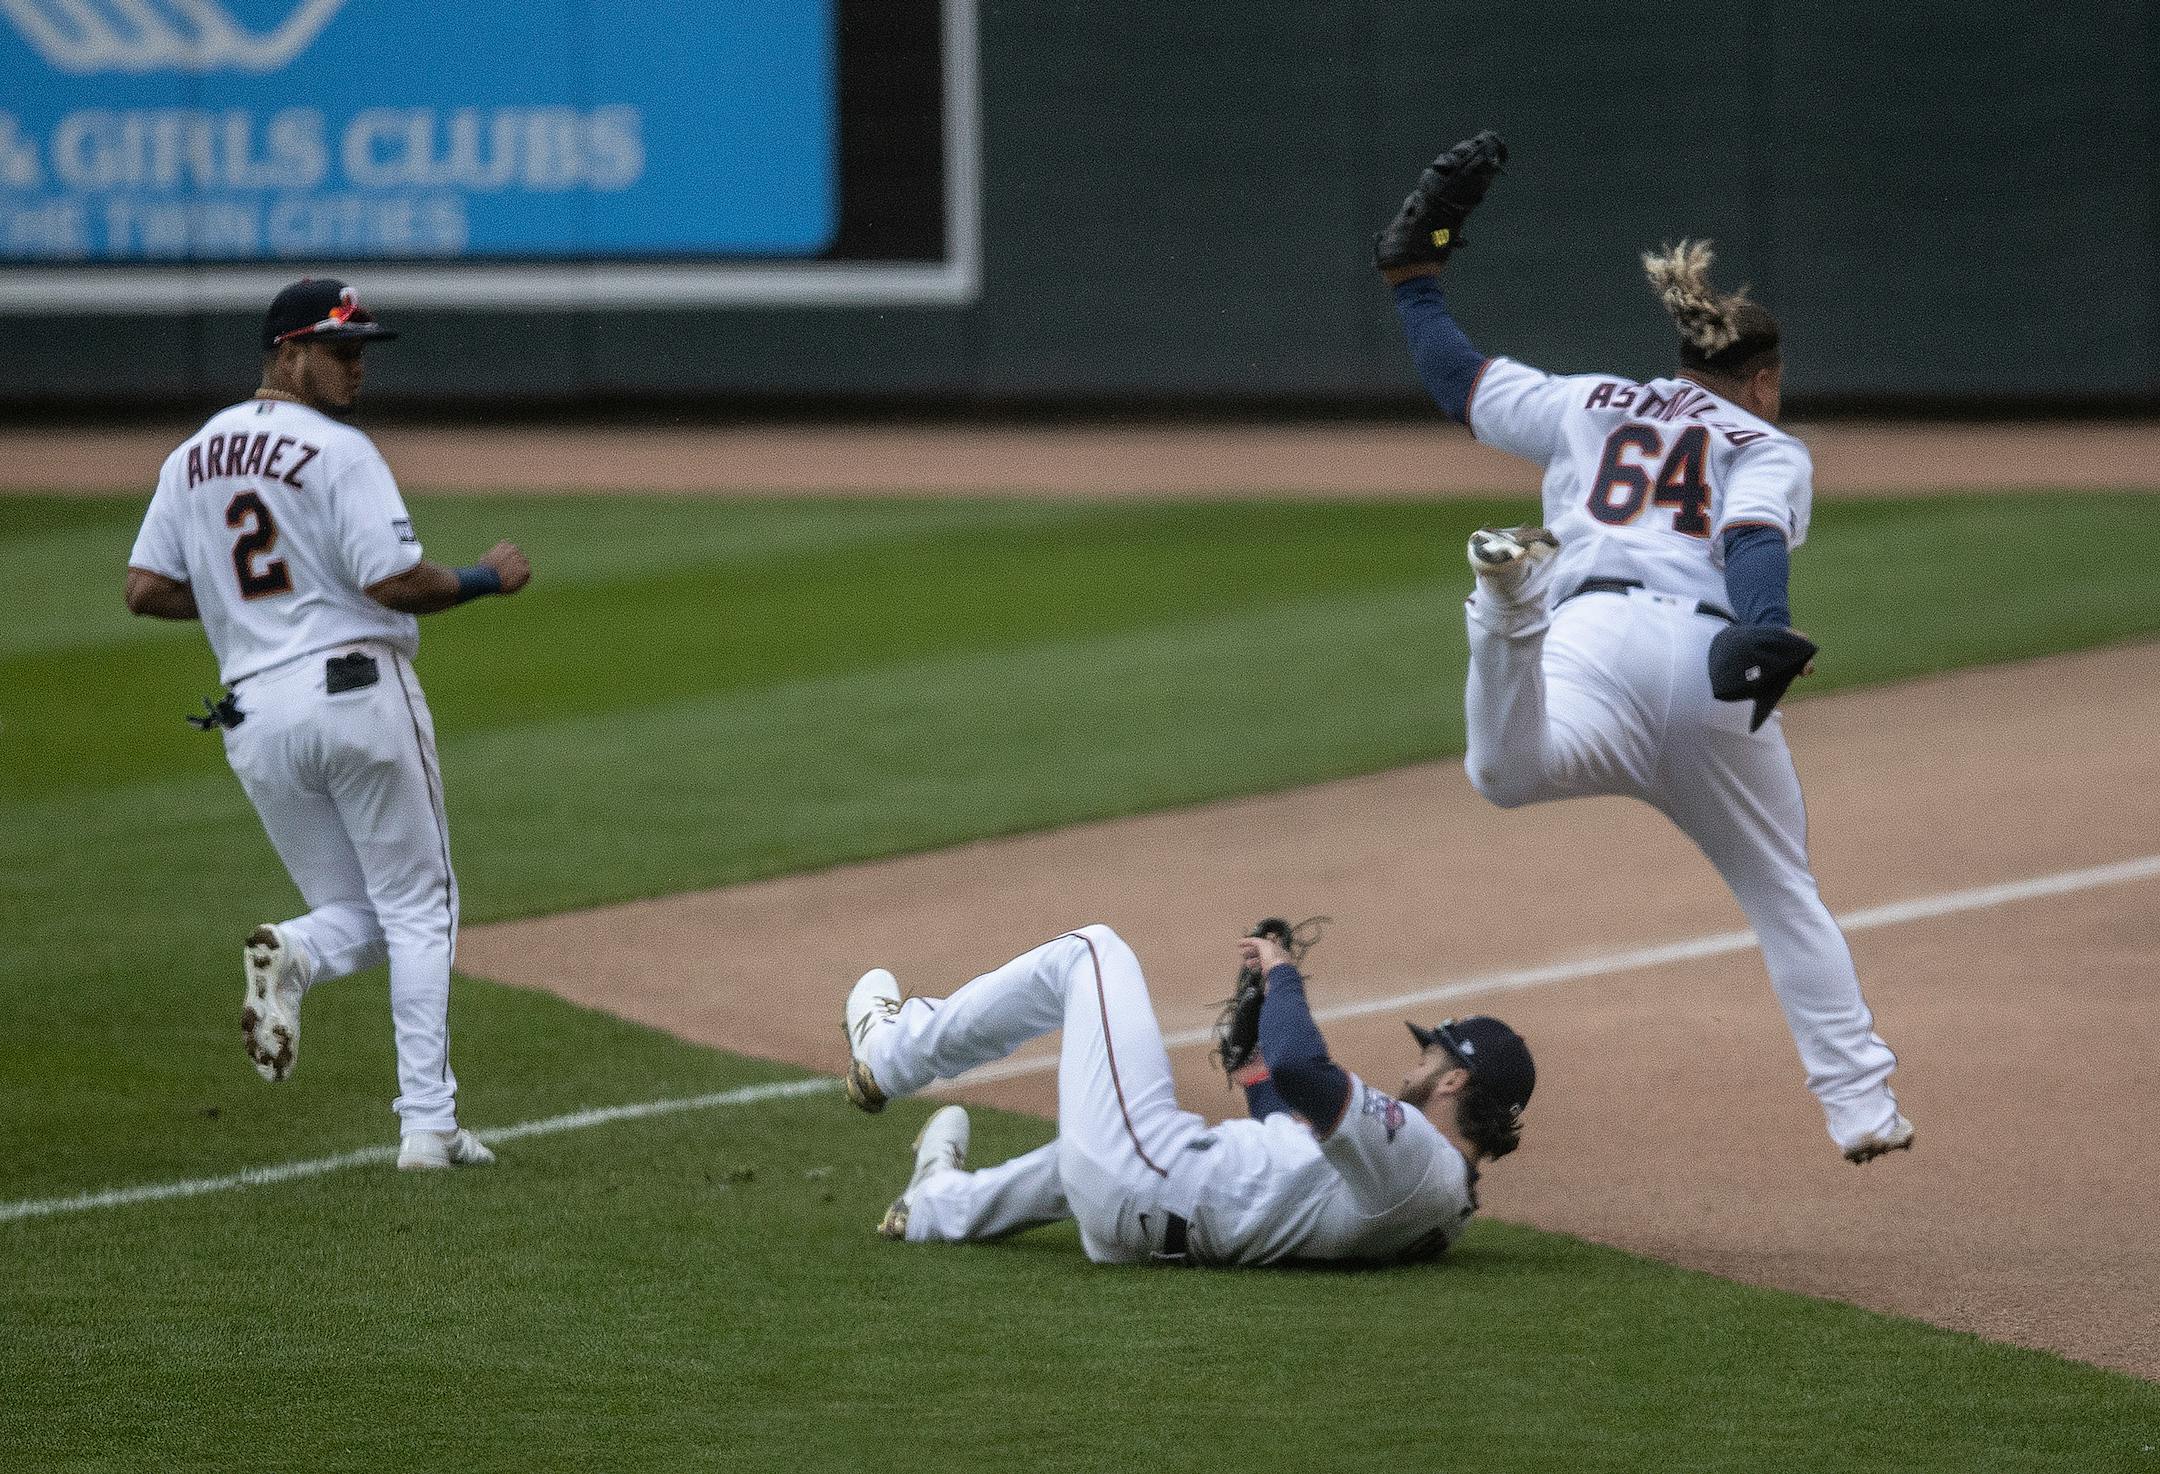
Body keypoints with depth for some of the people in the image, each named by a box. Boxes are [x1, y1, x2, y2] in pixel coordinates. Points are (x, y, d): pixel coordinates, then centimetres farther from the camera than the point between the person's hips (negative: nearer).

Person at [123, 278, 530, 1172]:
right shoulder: (339, 453, -9)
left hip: (252, 716, 6)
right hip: (356, 688, -5)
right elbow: (397, 585, -15)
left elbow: (145, 590, 9)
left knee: (360, 918, 16)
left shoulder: (191, 459, 11)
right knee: (416, 910, 4)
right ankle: (427, 1123, -5)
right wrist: (489, 579, 1)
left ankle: (291, 957, -20)